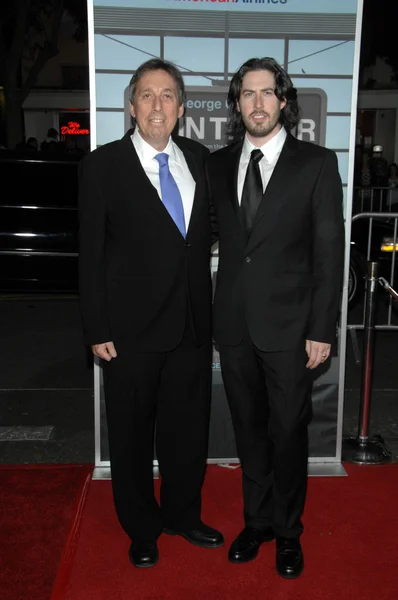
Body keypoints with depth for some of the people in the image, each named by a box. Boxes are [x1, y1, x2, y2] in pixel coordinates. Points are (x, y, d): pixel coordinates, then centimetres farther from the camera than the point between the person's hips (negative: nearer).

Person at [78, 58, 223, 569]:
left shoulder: (199, 159, 6)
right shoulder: (102, 165, -5)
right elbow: (90, 253, -7)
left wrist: (211, 311, 5)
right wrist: (97, 330, -10)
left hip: (193, 325, 4)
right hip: (132, 328, -3)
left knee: (189, 429, 16)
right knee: (132, 433, 12)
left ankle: (183, 515, 39)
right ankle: (142, 529, 34)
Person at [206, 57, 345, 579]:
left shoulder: (317, 163, -3)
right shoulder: (219, 164, 8)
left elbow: (330, 250, -5)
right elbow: (220, 239, 10)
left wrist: (321, 330, -9)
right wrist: (214, 314, 2)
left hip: (288, 325, -3)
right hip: (234, 324, 3)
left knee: (288, 433, 9)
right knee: (249, 430, 15)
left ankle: (287, 531, 31)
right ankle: (257, 521, 36)